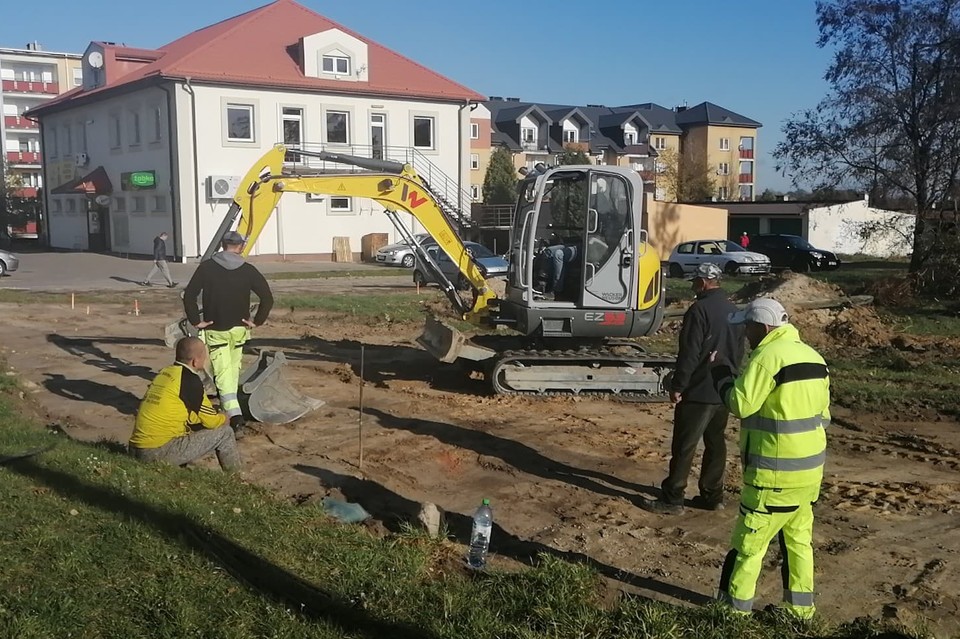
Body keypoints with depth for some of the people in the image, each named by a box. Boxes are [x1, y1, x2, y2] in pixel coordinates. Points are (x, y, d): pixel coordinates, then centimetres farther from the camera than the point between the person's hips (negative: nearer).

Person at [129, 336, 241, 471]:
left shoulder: (164, 373, 12)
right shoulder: (189, 380, -11)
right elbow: (213, 421, -3)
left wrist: (215, 415, 19)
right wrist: (224, 418, 19)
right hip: (159, 452, -8)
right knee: (224, 432, 0)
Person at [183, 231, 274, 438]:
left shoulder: (207, 267, -8)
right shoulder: (248, 270, -5)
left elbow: (189, 295, -12)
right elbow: (268, 298, -10)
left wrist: (196, 321, -4)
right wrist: (257, 321, -1)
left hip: (215, 330, -2)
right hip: (239, 328, 2)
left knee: (223, 374, -5)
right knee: (233, 368, 21)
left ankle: (236, 418, -19)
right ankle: (230, 408, 35)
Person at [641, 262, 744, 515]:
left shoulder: (700, 310, -16)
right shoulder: (734, 311, 10)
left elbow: (689, 354, -20)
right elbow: (739, 351, 17)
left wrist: (677, 386, -14)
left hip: (699, 392, -8)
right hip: (724, 391, 8)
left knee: (684, 446, -2)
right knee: (715, 443, 15)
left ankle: (672, 499, 3)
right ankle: (713, 496, 21)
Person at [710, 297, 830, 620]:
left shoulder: (768, 356, -17)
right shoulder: (813, 356, 10)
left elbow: (741, 403, -19)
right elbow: (822, 411, 15)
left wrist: (720, 373, -3)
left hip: (776, 472, -9)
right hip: (810, 467, 9)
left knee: (750, 542, 2)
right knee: (798, 538, 19)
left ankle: (735, 609, 10)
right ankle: (800, 607, 28)